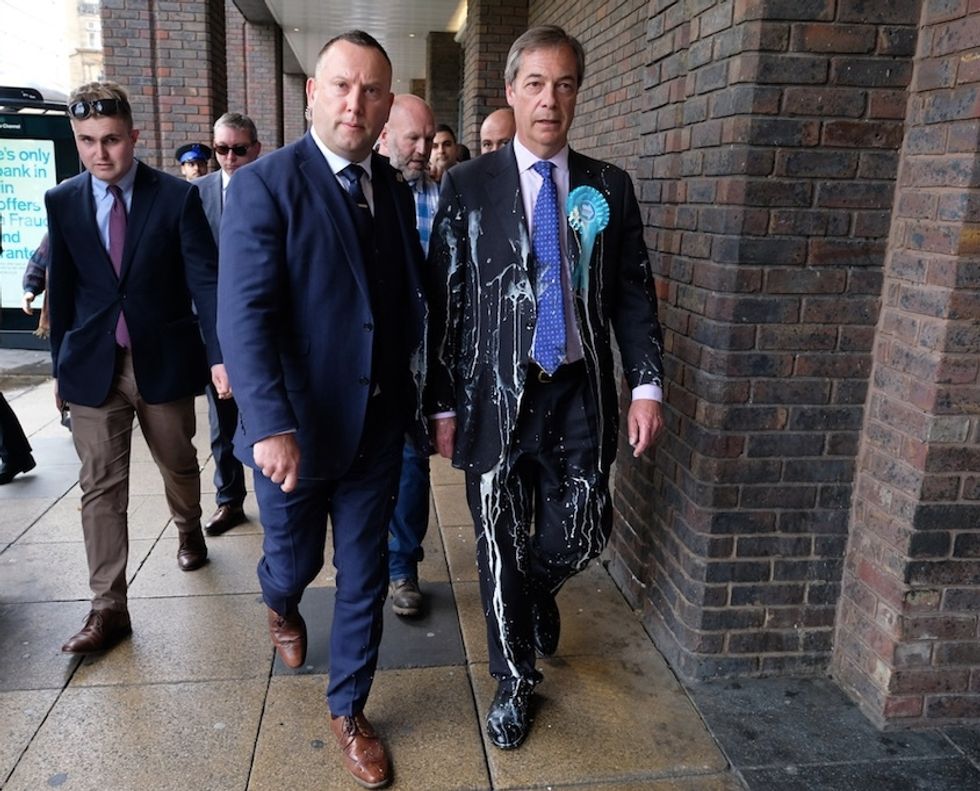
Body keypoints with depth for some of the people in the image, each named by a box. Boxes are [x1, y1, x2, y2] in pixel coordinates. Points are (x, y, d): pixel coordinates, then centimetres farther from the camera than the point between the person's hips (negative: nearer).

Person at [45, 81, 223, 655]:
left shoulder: (177, 197, -6)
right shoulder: (62, 202, 3)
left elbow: (206, 279, -11)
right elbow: (62, 288, 9)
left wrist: (219, 354, -21)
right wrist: (61, 362, 11)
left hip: (164, 360, -1)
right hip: (93, 366, 2)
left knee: (179, 464, 17)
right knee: (101, 487, 2)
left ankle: (189, 531, 48)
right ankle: (109, 608, 10)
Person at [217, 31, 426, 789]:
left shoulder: (395, 188, 5)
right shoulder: (265, 184, -12)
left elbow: (408, 297, 8)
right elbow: (245, 314, -19)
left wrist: (414, 393, 3)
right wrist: (271, 426, -27)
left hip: (378, 428, 4)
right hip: (296, 428, -3)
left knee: (364, 578, 13)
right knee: (294, 561, 18)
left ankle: (349, 711, 34)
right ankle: (282, 607, 56)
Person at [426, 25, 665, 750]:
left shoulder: (610, 188, 5)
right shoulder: (468, 187, -1)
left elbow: (634, 294, 6)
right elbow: (445, 304, -1)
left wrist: (647, 385, -3)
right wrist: (444, 404, -3)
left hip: (580, 393, 2)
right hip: (498, 394, -1)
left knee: (582, 535, 6)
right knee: (501, 547, 8)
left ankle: (538, 591, 45)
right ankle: (515, 682, 32)